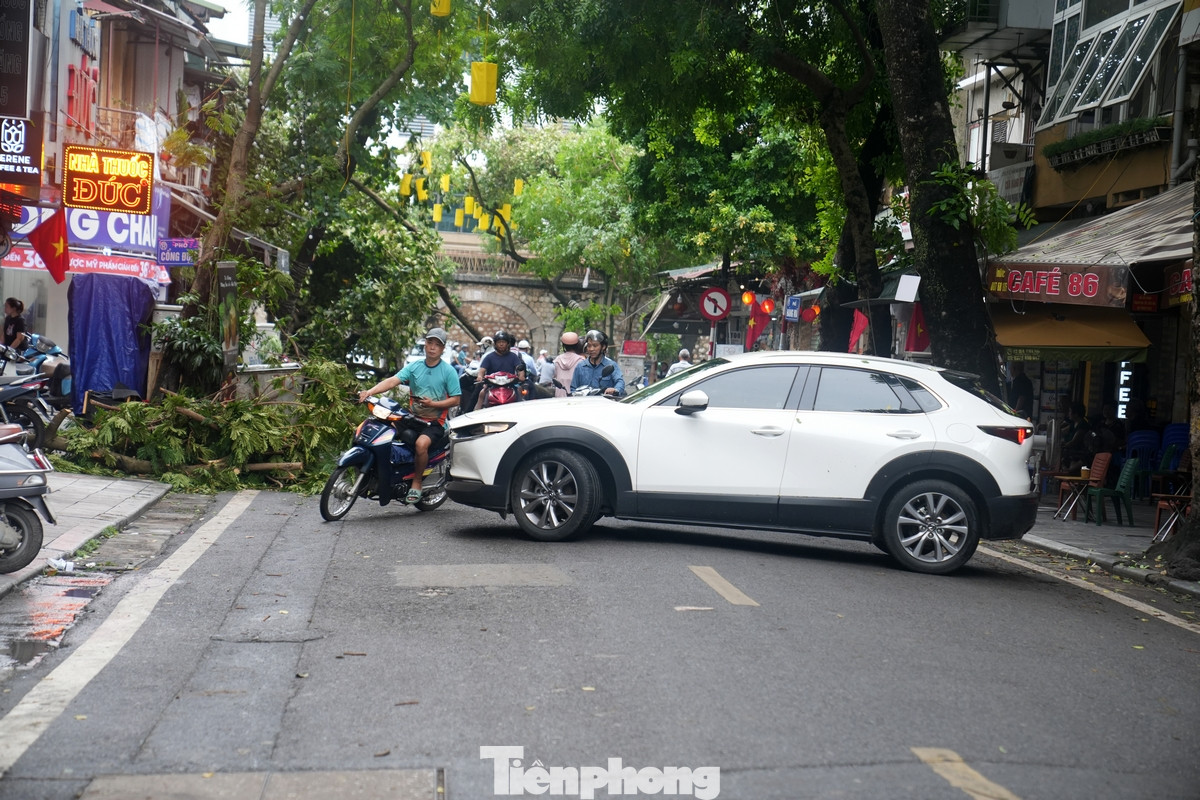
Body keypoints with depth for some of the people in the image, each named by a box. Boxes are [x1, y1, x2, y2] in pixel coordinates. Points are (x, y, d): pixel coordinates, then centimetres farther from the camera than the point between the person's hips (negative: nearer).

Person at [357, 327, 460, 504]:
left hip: (436, 422, -4)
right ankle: (387, 480, 2)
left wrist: (433, 404, -17)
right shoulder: (414, 367, 6)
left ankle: (417, 482, -10)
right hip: (413, 418, 4)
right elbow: (393, 381, -8)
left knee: (421, 443, -32)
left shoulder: (448, 371, -1)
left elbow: (455, 399, -3)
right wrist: (370, 392, -24)